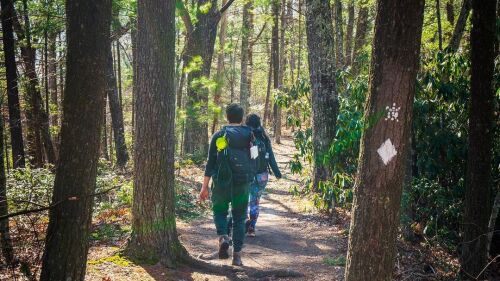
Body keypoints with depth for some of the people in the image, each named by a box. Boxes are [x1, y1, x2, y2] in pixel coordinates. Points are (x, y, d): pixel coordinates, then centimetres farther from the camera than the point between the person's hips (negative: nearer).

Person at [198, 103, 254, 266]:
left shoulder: (218, 136, 0)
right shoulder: (249, 135, 3)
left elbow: (210, 162, -2)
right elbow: (253, 160, 5)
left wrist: (204, 187, 1)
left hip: (221, 182, -1)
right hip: (243, 183, 1)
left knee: (219, 211, 19)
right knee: (239, 218, 11)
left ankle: (223, 237, -8)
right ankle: (237, 255, 5)